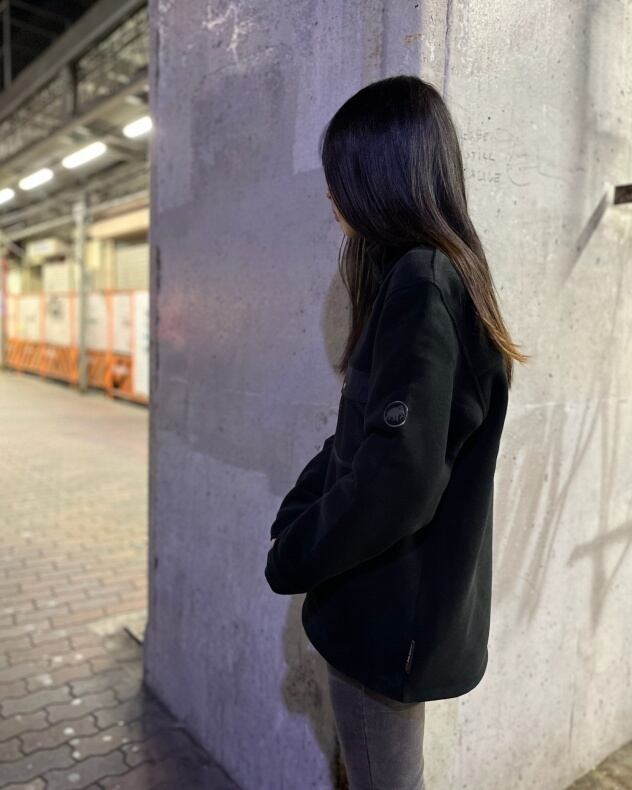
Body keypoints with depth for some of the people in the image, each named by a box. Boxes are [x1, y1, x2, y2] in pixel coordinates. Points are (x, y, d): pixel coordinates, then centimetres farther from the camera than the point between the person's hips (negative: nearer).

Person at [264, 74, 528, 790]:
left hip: (392, 607, -9)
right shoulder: (439, 273, 9)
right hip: (400, 597, 9)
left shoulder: (421, 283, -21)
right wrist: (295, 518, 3)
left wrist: (294, 557, -11)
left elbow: (396, 476, -26)